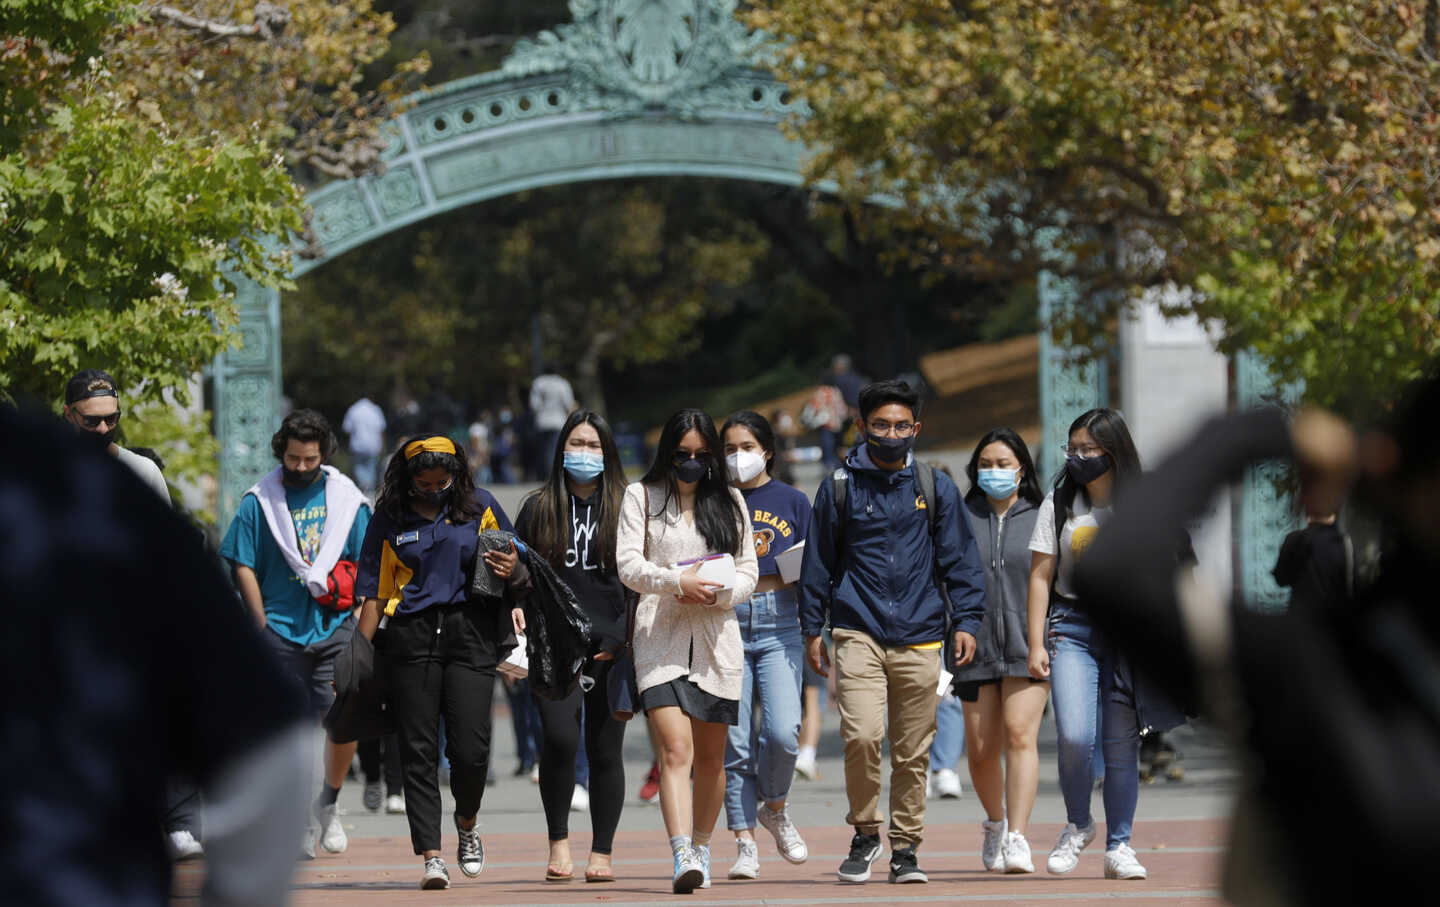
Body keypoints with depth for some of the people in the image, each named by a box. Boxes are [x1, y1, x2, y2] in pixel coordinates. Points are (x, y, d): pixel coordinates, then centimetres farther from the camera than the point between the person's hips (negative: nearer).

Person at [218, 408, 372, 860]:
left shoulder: (346, 498, 7)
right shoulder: (260, 501, 3)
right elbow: (243, 568, 3)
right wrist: (263, 626, -2)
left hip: (336, 625, 1)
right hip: (281, 628, -1)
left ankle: (328, 802, 13)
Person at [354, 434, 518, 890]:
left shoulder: (480, 507, 9)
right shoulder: (390, 519, 10)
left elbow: (515, 556, 18)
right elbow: (374, 593, 12)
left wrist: (511, 571, -7)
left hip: (470, 633, -1)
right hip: (411, 638, 1)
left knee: (470, 746, -9)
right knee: (418, 750, -3)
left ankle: (467, 822, 22)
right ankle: (430, 856, -2)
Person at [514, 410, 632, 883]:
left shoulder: (625, 509, 7)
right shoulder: (538, 509, 12)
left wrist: (619, 639, -6)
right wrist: (516, 603, -3)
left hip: (610, 648, 0)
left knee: (605, 749, 0)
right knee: (560, 737, -18)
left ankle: (601, 853, 10)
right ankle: (558, 842, -2)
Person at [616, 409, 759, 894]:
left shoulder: (730, 502, 14)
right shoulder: (641, 496, 6)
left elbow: (748, 573, 11)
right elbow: (628, 564, -3)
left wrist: (718, 593, -11)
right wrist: (678, 583, -19)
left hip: (717, 637, 3)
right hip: (659, 635, -3)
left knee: (710, 757, 9)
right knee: (676, 750, -17)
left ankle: (701, 849, 26)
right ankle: (683, 858, -28)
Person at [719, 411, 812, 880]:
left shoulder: (792, 502, 10)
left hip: (779, 625, -1)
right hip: (727, 624, 1)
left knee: (782, 731, -15)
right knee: (735, 739, -2)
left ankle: (775, 808, 12)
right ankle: (745, 841, 4)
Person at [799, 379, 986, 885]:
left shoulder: (936, 488, 8)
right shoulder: (840, 488, 6)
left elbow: (958, 559, 10)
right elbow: (818, 562, 12)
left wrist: (966, 620, 1)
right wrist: (812, 629, 10)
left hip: (919, 638, 2)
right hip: (858, 634, -1)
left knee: (913, 751, 4)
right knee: (861, 735, -18)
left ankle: (905, 848, 16)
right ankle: (865, 833, 2)